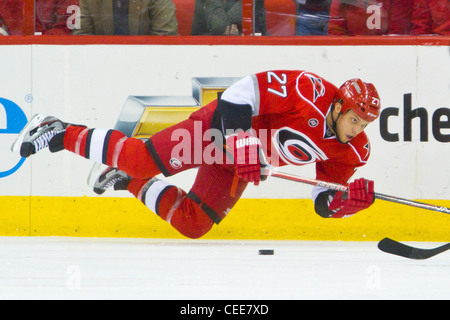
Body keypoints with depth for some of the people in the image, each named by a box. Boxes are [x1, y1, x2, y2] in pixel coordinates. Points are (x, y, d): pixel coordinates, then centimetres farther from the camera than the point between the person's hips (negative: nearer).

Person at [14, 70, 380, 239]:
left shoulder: (352, 150, -7)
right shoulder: (309, 92, -28)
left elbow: (324, 200, -1)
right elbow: (247, 88, -29)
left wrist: (346, 200, -23)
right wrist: (241, 143, -35)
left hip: (239, 170, 7)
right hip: (223, 126, -7)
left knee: (191, 224, 2)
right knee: (144, 158, -17)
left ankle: (130, 183, 23)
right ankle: (62, 134, 0)